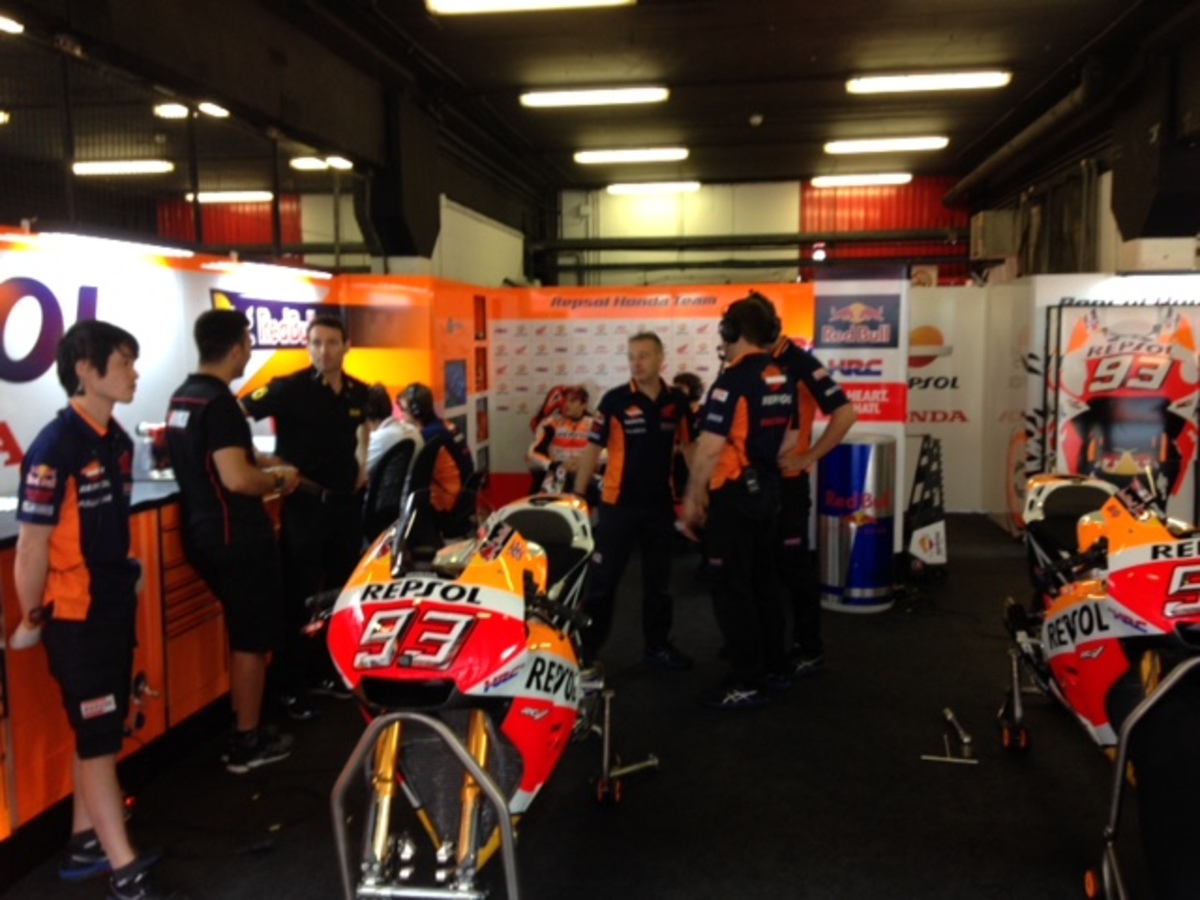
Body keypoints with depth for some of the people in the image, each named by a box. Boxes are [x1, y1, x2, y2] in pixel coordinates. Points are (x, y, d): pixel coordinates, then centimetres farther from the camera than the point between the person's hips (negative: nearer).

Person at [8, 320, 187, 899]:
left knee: (103, 729, 17)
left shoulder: (117, 440, 6)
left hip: (116, 606, 8)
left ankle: (85, 843, 33)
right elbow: (31, 545, -16)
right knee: (98, 737, -1)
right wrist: (31, 621, -9)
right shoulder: (56, 446, -20)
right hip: (75, 614, -8)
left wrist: (125, 573, 15)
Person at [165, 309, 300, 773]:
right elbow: (236, 479, -29)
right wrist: (278, 479, -11)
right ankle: (247, 743, 13)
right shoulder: (219, 403, -21)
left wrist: (264, 471, 16)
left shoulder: (182, 398, 10)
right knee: (254, 638, 2)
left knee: (242, 631, 22)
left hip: (206, 534, 10)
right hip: (237, 537, -10)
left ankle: (242, 723, 34)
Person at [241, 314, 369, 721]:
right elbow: (240, 412, -21)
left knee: (342, 593, 15)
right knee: (299, 596, 0)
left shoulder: (358, 391, 4)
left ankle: (328, 671, 30)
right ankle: (292, 685, 10)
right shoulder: (290, 388, -13)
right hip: (304, 503, -6)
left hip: (346, 502, 6)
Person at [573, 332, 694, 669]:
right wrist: (577, 497, -10)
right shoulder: (615, 400, -9)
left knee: (658, 581, 15)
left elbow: (690, 447, 10)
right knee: (602, 581, 3)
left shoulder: (677, 400, 1)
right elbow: (593, 449, -7)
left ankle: (657, 644, 30)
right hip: (618, 505, -3)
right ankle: (585, 649, 13)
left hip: (660, 504, 4)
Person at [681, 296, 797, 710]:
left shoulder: (734, 378, -18)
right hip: (766, 490, 9)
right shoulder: (782, 379, 8)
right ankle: (775, 668, 27)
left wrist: (692, 496, -11)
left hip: (733, 493, -8)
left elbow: (710, 446, -20)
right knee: (763, 581, 17)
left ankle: (747, 683, 4)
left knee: (732, 588, -1)